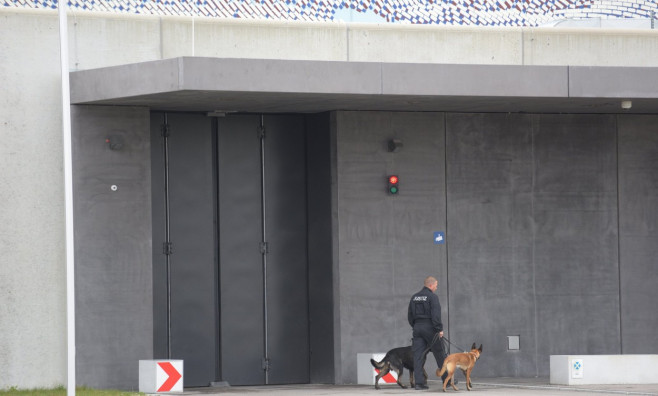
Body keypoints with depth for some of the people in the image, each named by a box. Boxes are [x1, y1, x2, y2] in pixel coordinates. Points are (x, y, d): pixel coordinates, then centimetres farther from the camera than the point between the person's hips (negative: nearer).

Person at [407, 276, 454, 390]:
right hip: (429, 328, -6)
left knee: (418, 355, 2)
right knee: (440, 355, 5)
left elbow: (410, 316, 16)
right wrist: (439, 329, -14)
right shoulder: (432, 297, -9)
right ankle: (447, 379, 12)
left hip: (417, 328, 6)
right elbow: (436, 315, -17)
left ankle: (419, 382, -4)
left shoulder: (414, 297, 13)